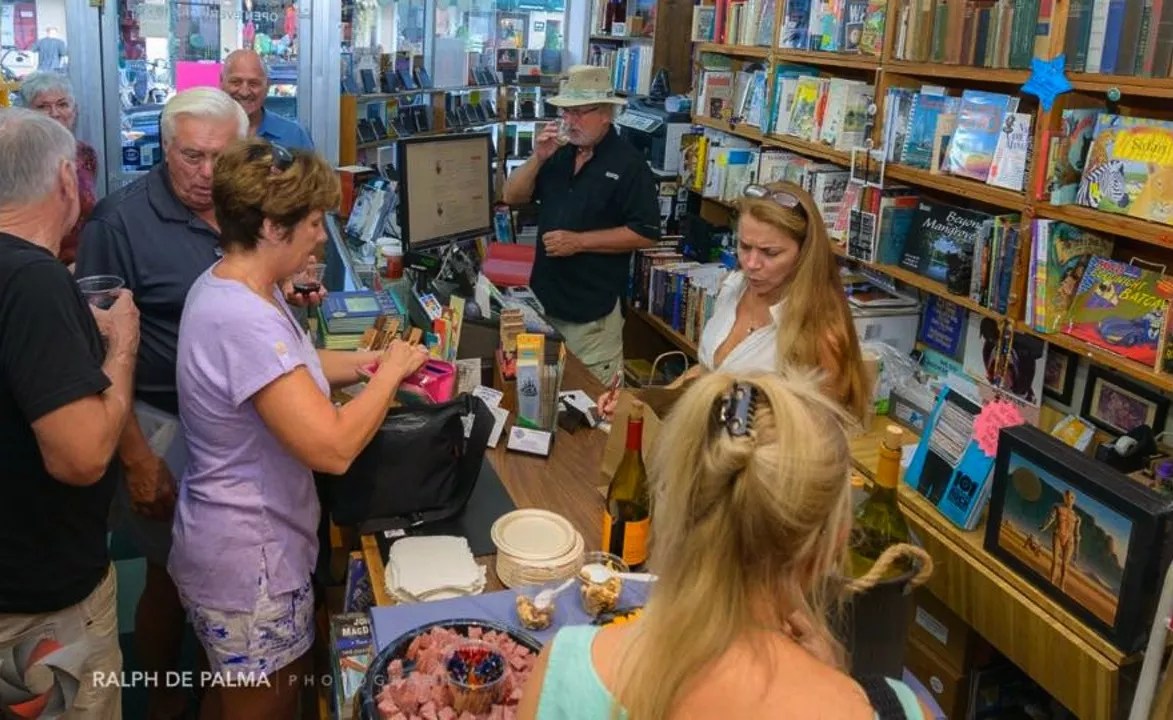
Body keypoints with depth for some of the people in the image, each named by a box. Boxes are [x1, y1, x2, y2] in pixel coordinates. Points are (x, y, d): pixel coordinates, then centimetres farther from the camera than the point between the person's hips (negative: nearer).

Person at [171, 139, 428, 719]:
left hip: (239, 544, 10)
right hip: (249, 562, -9)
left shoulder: (235, 286, 1)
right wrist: (391, 370, -19)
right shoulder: (242, 320, -31)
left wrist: (367, 362, 4)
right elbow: (333, 448, -34)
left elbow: (287, 368, 19)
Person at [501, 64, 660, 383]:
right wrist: (537, 159, -9)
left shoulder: (628, 163, -10)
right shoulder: (558, 152, 9)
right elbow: (512, 196, 8)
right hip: (544, 298, 7)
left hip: (592, 310, -6)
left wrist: (580, 241, -19)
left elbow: (646, 234, -15)